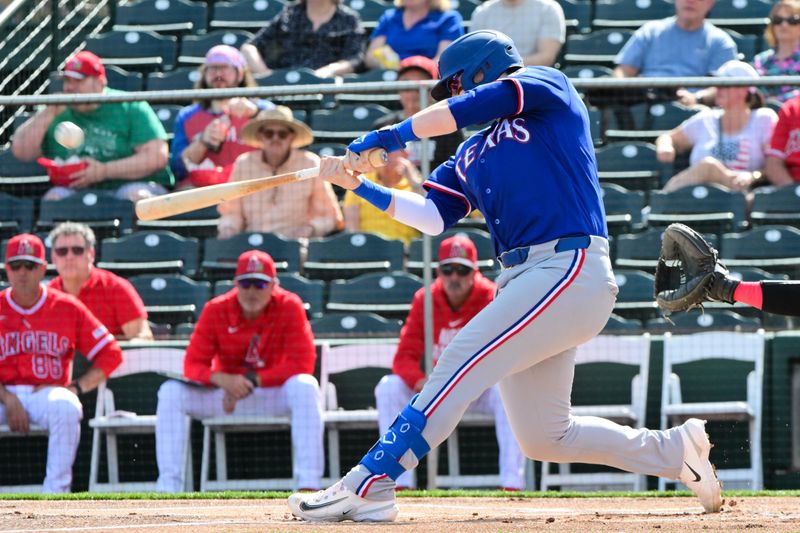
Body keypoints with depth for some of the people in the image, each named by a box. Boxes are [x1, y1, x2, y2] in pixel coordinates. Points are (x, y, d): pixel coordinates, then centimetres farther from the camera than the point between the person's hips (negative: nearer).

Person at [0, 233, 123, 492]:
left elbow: (110, 354, 4)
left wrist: (75, 387, -9)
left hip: (49, 392, 0)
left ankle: (56, 493, -27)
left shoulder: (68, 308, 6)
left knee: (66, 406, -35)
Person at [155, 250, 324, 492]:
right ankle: (167, 488, -21)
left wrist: (251, 380, -25)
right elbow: (193, 365, -11)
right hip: (225, 397, 2)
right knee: (171, 392, -20)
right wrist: (223, 380, -33)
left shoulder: (289, 306, -13)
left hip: (274, 394, -2)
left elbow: (302, 364, -20)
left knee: (305, 386, -34)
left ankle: (308, 487, -38)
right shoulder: (216, 310, -9)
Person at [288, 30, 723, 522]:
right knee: (545, 437, 9)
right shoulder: (472, 155, 24)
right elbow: (432, 217, 12)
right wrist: (360, 186, 3)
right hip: (523, 279, 9)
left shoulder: (548, 86, 5)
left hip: (571, 269, -9)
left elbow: (464, 110, -10)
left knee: (463, 362, -18)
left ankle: (369, 486, -21)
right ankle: (673, 450, 24)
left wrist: (392, 135, -4)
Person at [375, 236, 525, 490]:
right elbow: (405, 356, -10)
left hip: (481, 390, -3)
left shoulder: (492, 299, -16)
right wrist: (420, 382, -34)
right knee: (389, 388, -20)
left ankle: (512, 483, -37)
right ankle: (400, 485, -21)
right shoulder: (424, 300, -7)